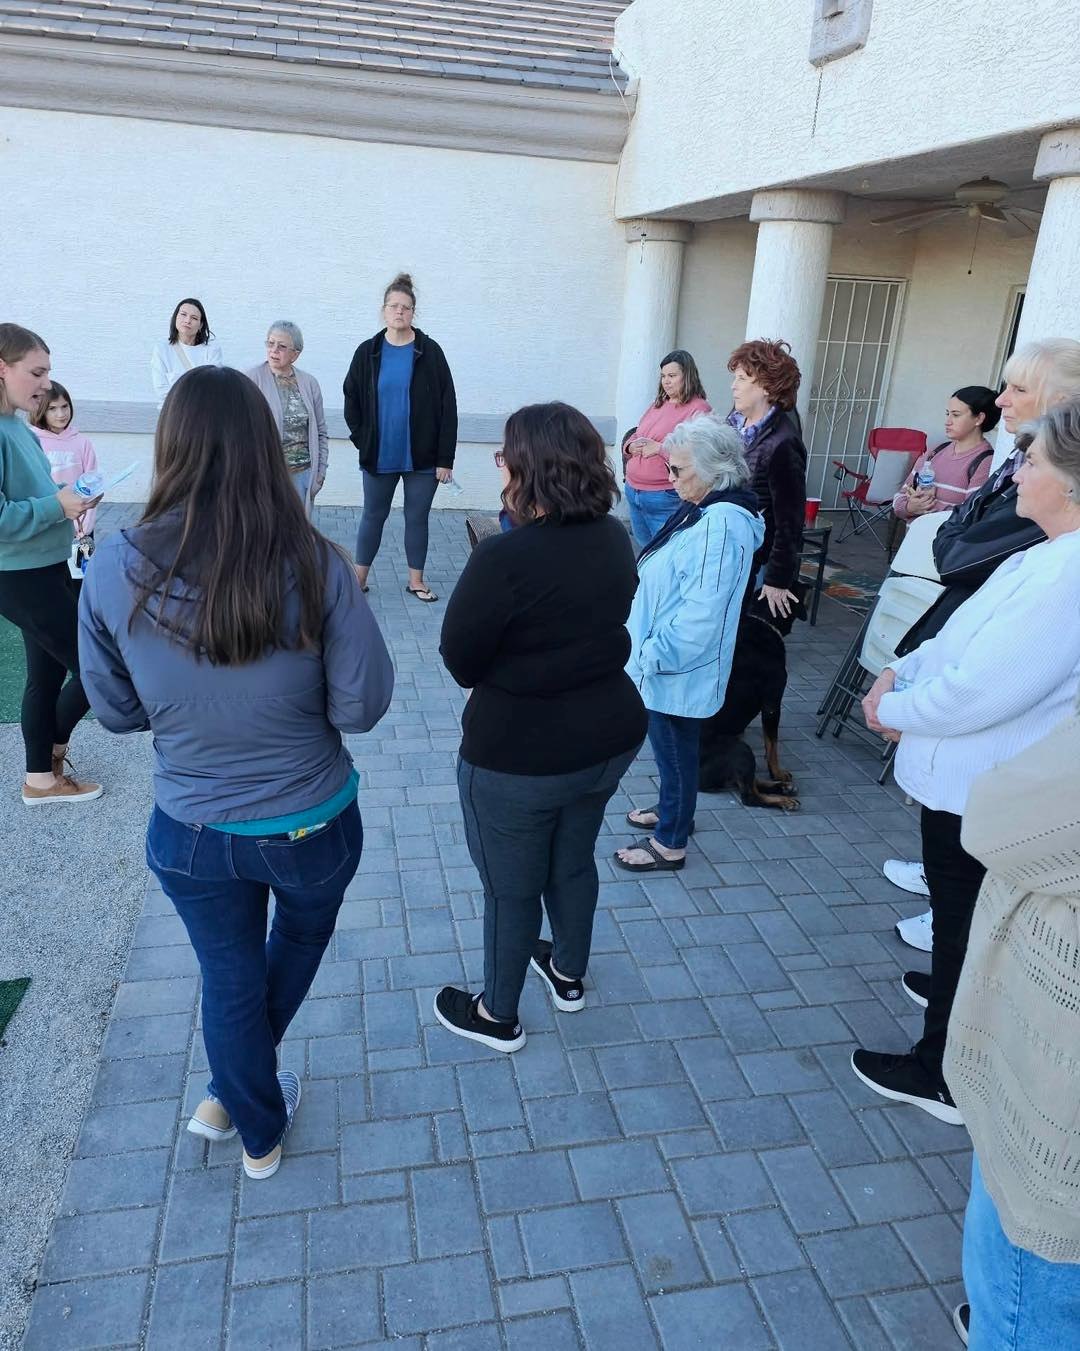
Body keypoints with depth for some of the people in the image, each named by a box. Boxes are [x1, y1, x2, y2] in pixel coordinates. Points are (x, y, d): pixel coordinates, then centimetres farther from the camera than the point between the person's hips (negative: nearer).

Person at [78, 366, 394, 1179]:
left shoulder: (114, 572, -16)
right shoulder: (315, 567, -22)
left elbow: (116, 711, -3)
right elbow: (363, 707, -16)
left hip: (190, 832, 1)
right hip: (312, 824, -1)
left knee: (230, 979, 25)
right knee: (302, 937, 32)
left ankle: (260, 1135, 47)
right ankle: (233, 1092, 51)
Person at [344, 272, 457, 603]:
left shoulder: (430, 352, -4)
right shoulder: (368, 352, 1)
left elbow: (447, 407, -5)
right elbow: (351, 400, 10)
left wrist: (445, 458, -9)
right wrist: (362, 441, 2)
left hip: (421, 457, -1)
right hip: (378, 457, 1)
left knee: (417, 517, 9)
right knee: (373, 515, 11)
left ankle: (416, 580, 23)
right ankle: (359, 578, 22)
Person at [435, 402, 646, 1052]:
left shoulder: (507, 555, -26)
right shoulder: (615, 539, -4)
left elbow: (460, 658, -16)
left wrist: (504, 669, -1)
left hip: (520, 754, -7)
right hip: (610, 736, 7)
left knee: (511, 888, 14)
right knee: (574, 862, 27)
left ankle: (498, 1015, 35)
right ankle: (570, 974, 50)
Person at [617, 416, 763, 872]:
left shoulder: (721, 526, -27)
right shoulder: (706, 512, 5)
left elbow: (700, 614, -30)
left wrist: (653, 654, -20)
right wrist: (649, 650, 15)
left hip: (677, 671, -9)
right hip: (666, 663, 9)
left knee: (675, 750, 7)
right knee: (670, 746, 25)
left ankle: (670, 844, 25)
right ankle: (672, 811, 46)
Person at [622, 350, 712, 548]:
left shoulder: (699, 409, -8)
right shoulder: (658, 404, 15)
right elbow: (635, 436, 22)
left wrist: (659, 448, -20)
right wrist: (632, 446, -2)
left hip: (666, 497, -7)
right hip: (633, 491, 8)